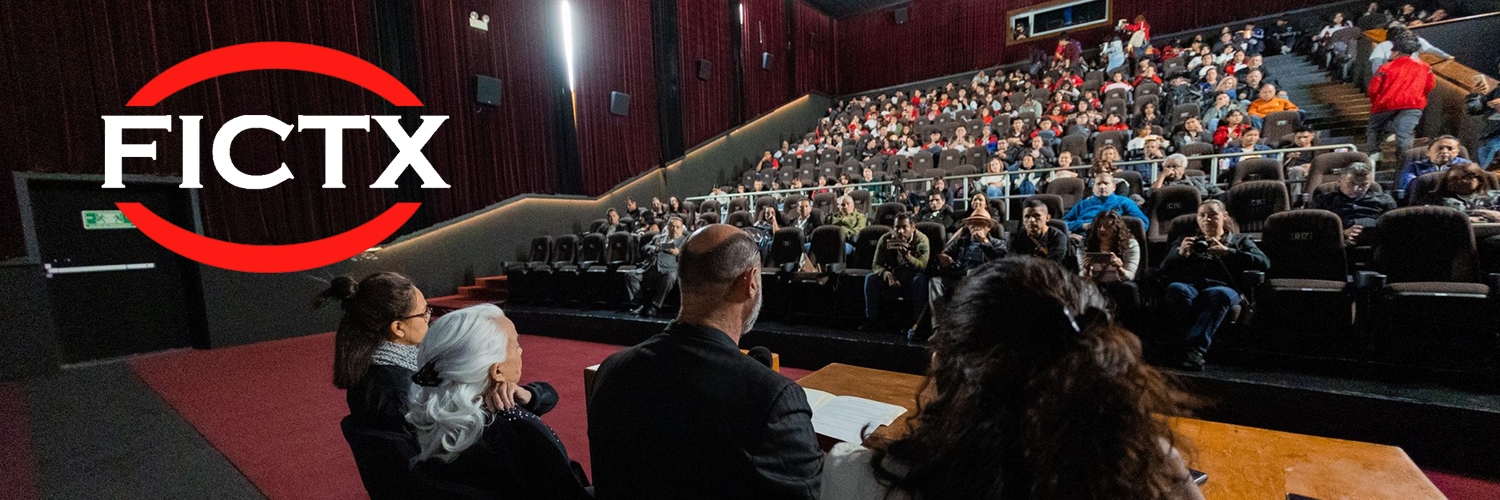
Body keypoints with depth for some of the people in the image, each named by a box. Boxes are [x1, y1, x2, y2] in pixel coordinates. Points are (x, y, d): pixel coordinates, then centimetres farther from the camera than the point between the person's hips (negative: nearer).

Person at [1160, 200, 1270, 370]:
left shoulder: (1239, 240, 30)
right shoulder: (1186, 240, 33)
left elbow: (1264, 263, 9)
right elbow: (1164, 269, 18)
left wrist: (1227, 252, -4)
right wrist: (1180, 254, -3)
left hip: (1222, 287, -1)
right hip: (1190, 286, 1)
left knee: (1219, 294, -39)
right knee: (1175, 288, -38)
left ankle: (1194, 348, -46)